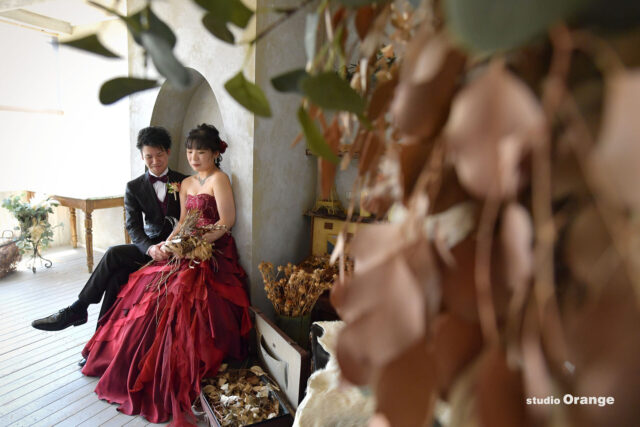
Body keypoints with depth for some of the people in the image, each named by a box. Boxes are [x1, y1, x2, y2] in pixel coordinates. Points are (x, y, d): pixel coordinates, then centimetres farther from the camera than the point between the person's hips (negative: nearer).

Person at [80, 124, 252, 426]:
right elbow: (183, 222, 17)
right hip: (186, 253, 8)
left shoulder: (218, 179, -7)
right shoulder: (186, 184, 18)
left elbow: (227, 222, -13)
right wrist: (167, 243, -1)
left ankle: (176, 387, -6)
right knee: (144, 291, -3)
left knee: (176, 302, -23)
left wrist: (194, 244, -18)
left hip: (212, 256, -8)